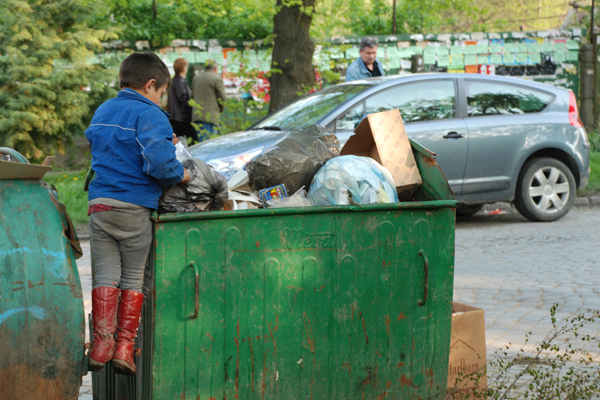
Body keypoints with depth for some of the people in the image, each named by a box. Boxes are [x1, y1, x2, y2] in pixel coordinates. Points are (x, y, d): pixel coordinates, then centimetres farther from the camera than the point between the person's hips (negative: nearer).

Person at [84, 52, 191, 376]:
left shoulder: (102, 112, 15)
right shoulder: (149, 115, -9)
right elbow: (158, 162, -22)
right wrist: (180, 174, -2)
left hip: (99, 203, 5)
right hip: (134, 206, -5)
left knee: (105, 274, 8)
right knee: (133, 276, 5)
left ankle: (102, 340, 0)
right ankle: (124, 346, 4)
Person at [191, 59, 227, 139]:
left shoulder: (196, 78, 15)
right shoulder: (217, 79, -5)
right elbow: (223, 98, -2)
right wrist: (220, 110, 15)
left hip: (196, 115, 6)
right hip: (210, 116, -6)